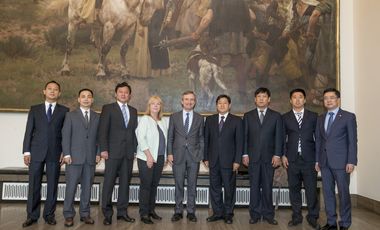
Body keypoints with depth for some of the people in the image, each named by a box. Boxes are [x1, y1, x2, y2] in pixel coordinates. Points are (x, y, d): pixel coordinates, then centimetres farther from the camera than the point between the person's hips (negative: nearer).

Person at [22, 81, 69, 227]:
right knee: (34, 185, 4)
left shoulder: (64, 111, 7)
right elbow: (29, 131, 7)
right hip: (36, 152, 1)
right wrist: (26, 151, -1)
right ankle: (32, 215, 14)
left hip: (55, 153, -1)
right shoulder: (35, 109, 12)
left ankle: (49, 215, 14)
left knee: (52, 185, 4)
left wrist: (65, 152, -3)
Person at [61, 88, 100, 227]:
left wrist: (98, 153, 1)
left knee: (87, 187, 7)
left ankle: (85, 213, 16)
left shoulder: (97, 117, 12)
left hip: (91, 158, 2)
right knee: (71, 187, -1)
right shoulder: (71, 115, 6)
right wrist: (66, 154, -7)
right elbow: (65, 135, 0)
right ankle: (69, 215, 9)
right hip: (74, 157, -2)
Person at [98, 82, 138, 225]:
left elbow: (134, 131, 14)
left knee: (125, 183, 7)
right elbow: (103, 130, -4)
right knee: (109, 183, -1)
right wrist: (103, 149, -11)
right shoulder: (108, 108, 2)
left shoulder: (133, 111, 16)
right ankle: (107, 213, 9)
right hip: (113, 152, -4)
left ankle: (122, 212, 16)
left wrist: (134, 149, 7)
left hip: (128, 153, 4)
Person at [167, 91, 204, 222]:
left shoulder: (199, 118, 7)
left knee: (192, 185, 6)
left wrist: (201, 155, 0)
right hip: (178, 155, 0)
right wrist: (169, 153, -3)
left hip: (194, 156, 1)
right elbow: (170, 136, 5)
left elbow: (201, 138, 7)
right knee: (179, 185, 6)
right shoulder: (174, 117, 5)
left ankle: (191, 211, 17)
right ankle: (178, 211, 17)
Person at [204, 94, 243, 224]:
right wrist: (205, 158, 3)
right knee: (214, 188, 8)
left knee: (229, 188, 5)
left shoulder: (236, 121, 1)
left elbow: (239, 142, -2)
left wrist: (237, 161, -8)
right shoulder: (210, 120, 9)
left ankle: (228, 213, 19)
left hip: (229, 161, -2)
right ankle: (217, 212, 21)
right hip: (213, 160, 3)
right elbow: (206, 140, 9)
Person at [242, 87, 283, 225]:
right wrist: (245, 154, -2)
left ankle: (268, 214, 15)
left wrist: (277, 155, -5)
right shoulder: (248, 116, 8)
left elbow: (279, 137, 2)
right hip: (253, 157, 0)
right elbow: (244, 137, 5)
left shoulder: (276, 116, 6)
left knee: (267, 187, 4)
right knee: (254, 187, 4)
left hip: (269, 157, 0)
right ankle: (255, 214, 13)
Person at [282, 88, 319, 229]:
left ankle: (312, 217, 14)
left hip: (309, 159, -1)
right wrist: (283, 155, 1)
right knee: (294, 189, 7)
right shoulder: (285, 118, 8)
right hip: (292, 159, 1)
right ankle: (296, 217, 18)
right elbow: (282, 138, 8)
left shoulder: (313, 116, 7)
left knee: (311, 189, 0)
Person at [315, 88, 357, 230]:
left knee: (343, 193, 2)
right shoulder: (320, 119, 13)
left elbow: (352, 140, -5)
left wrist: (351, 161, -11)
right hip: (324, 162, 5)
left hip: (341, 162, -4)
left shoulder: (348, 117, -1)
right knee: (327, 193, 8)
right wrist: (317, 160, 9)